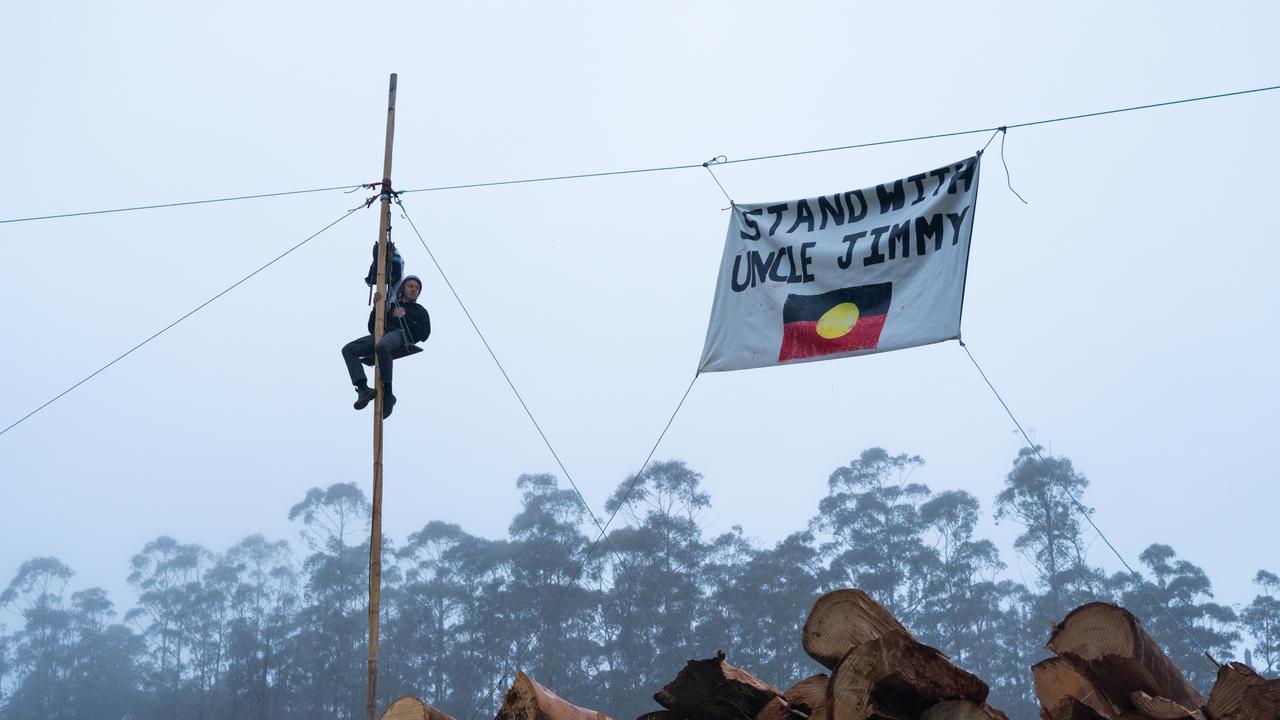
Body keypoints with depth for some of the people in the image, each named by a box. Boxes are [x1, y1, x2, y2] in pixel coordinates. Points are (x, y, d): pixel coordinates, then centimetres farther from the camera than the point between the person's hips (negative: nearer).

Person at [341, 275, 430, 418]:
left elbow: (424, 334, 7)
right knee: (348, 349, -21)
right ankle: (363, 388, -34)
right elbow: (372, 328, 26)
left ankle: (387, 394, -37)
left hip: (401, 335, -5)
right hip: (381, 335, 5)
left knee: (382, 347, -42)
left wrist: (404, 318, 3)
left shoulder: (420, 311, 26)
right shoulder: (390, 306, 36)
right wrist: (376, 306, 12)